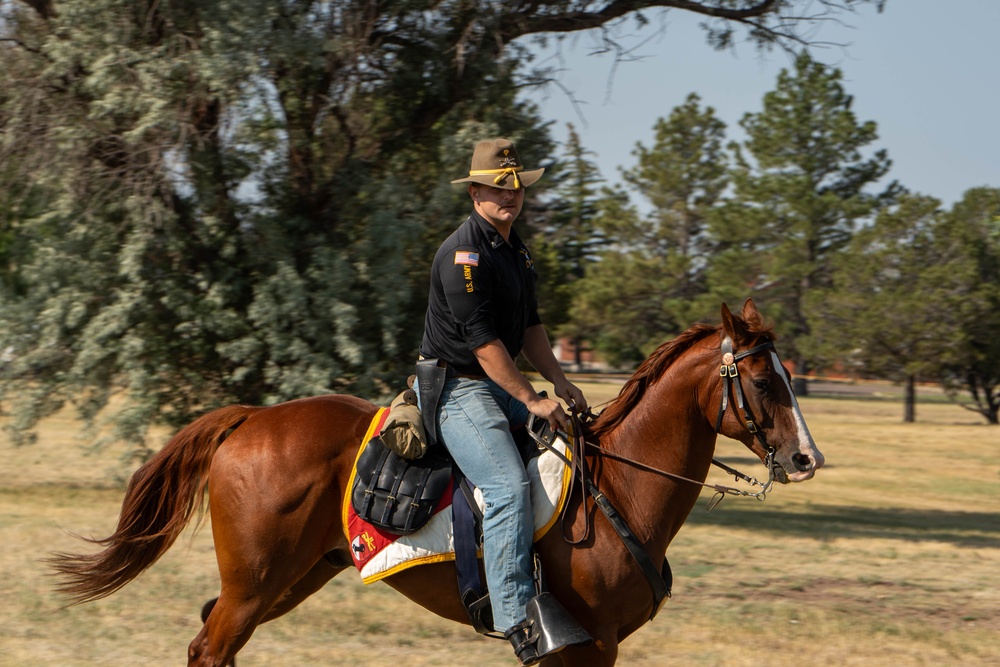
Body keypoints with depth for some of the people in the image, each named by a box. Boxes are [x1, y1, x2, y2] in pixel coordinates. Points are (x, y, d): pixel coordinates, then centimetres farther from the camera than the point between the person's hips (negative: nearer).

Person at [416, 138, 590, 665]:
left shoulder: (516, 249, 15)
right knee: (509, 486, -26)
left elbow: (529, 324, 21)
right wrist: (531, 400, -19)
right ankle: (517, 621, -28)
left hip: (499, 385, 10)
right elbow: (481, 338, -20)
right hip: (456, 388, -10)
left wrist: (559, 384, 9)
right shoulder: (464, 252, -16)